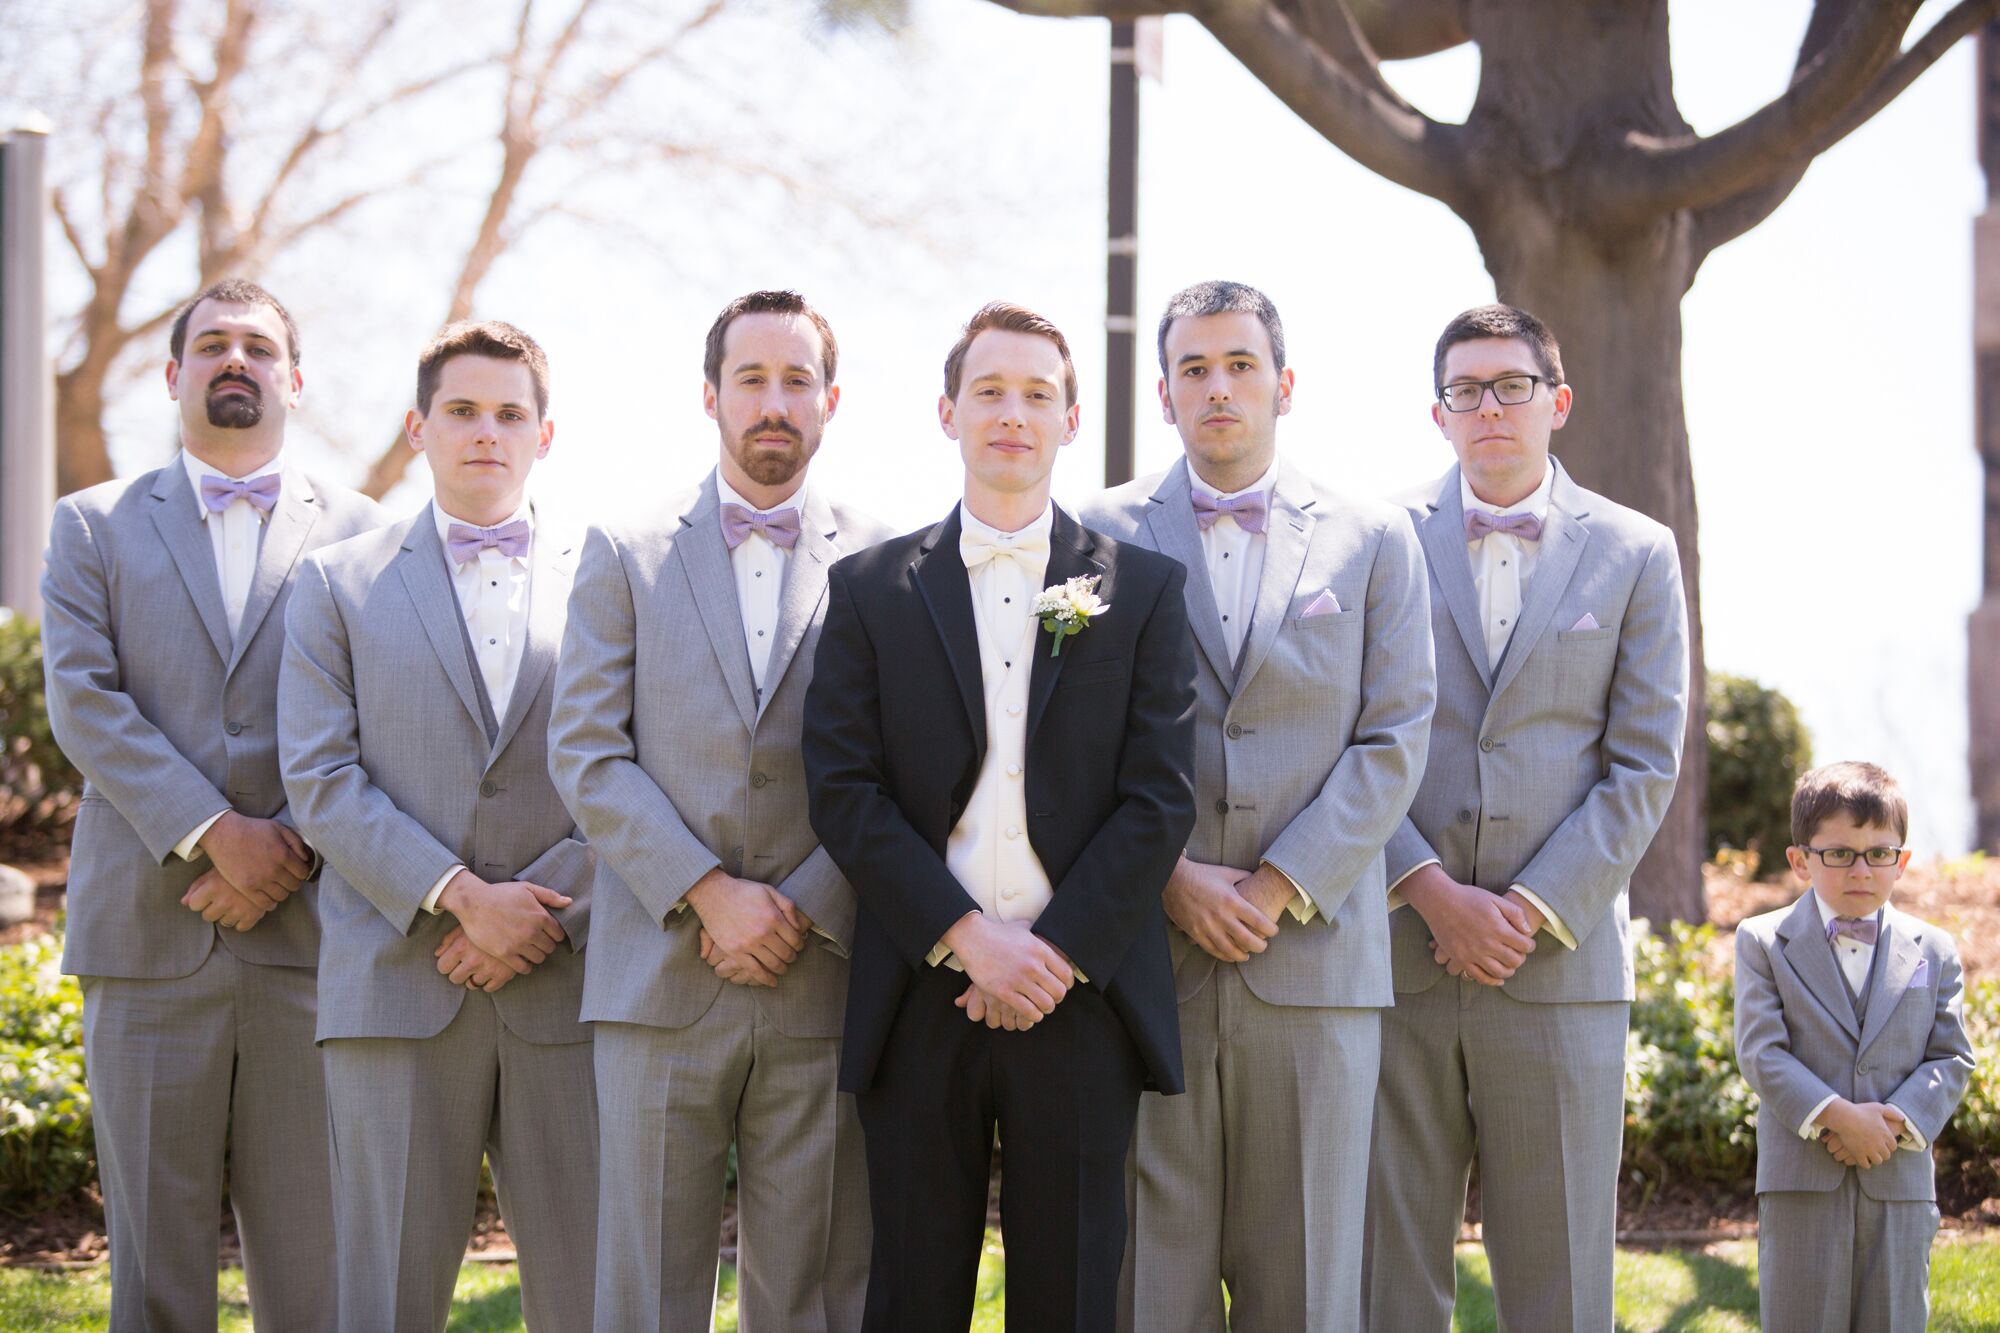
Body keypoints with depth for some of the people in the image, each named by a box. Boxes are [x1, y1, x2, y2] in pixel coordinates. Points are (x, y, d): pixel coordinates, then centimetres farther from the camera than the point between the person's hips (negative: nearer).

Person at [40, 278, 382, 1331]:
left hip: (308, 932, 0)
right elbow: (82, 701, -1)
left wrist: (292, 849, -12)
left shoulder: (359, 533, 12)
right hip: (147, 928, 0)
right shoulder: (94, 526, 12)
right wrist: (214, 833, -13)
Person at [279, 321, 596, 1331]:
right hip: (396, 983, 0)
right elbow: (319, 779, 0)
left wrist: (544, 910, -9)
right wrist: (459, 897, -10)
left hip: (567, 989, 0)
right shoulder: (339, 584, 11)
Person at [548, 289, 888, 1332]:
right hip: (659, 979, 0)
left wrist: (802, 909, -10)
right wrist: (708, 893, -11)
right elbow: (584, 755, 0)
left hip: (822, 987, 0)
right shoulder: (625, 556, 9)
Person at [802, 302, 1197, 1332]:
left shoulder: (1143, 589, 8)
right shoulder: (871, 589, 8)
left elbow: (1160, 799, 1)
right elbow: (842, 788, 0)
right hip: (919, 995, 0)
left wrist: (1058, 955, -10)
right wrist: (968, 938, -11)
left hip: (1082, 992, 0)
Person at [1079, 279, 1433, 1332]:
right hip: (1144, 959, 0)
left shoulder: (1372, 539, 10)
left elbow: (1394, 741, 3)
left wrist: (1279, 887, -8)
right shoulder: (1103, 534, 8)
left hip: (1315, 957, 0)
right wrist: (1170, 879, -9)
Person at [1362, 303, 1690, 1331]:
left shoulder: (1635, 554, 8)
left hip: (1561, 964, 0)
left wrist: (1532, 911, -8)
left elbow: (1645, 765, 2)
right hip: (1395, 955, 0)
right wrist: (1434, 893, -10)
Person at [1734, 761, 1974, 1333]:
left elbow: (1951, 1057, 4)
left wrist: (1898, 1121, -14)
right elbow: (1760, 1051, -8)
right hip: (1801, 1179, -2)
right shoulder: (1764, 942, 2)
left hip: (1900, 1179, 2)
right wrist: (1838, 1116, -20)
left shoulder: (1935, 951, 8)